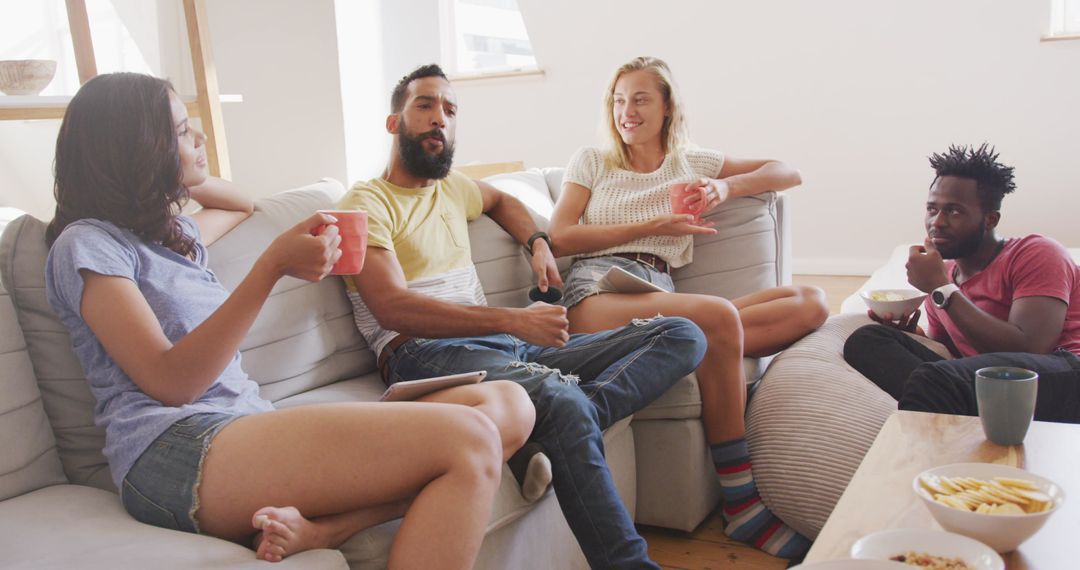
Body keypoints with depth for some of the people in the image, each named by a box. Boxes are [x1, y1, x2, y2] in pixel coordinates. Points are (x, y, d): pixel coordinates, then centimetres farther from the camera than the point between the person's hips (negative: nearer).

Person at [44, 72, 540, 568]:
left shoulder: (176, 234, 28)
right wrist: (273, 266, -16)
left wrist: (181, 177, 33)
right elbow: (171, 384, -10)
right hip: (175, 455, -9)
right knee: (467, 440, -27)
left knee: (508, 404, -10)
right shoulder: (86, 244, 2)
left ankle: (320, 529, -26)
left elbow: (241, 205, 52)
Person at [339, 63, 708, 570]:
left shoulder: (450, 186, 23)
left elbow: (500, 200, 47)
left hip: (503, 344, 8)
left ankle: (570, 421, -30)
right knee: (562, 401, -40)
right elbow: (393, 309, -14)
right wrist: (514, 320, -22)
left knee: (682, 336, -4)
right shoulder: (366, 202, 1)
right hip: (426, 354, -8)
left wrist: (537, 243, 24)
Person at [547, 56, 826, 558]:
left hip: (662, 294, 4)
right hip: (596, 292, -4)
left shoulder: (691, 163, 24)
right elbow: (560, 238, 3)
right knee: (721, 316, -34)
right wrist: (654, 225, -2)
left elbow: (790, 173, 23)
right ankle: (742, 506, -28)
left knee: (810, 302, -13)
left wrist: (725, 187, 3)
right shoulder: (591, 161, 18)